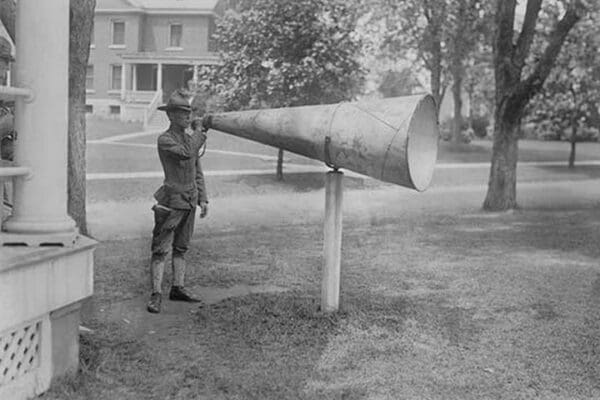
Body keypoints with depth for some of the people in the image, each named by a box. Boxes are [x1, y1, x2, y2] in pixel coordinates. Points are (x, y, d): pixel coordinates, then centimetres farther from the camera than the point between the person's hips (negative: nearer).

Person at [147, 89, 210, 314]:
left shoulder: (190, 138, 13)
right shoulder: (164, 140, -10)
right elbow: (186, 153, -28)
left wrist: (203, 199, 13)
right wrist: (199, 133, -13)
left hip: (189, 202, 8)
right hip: (171, 201, -7)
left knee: (181, 248, 13)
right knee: (161, 250, -6)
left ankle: (177, 289, 20)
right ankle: (156, 295, -6)